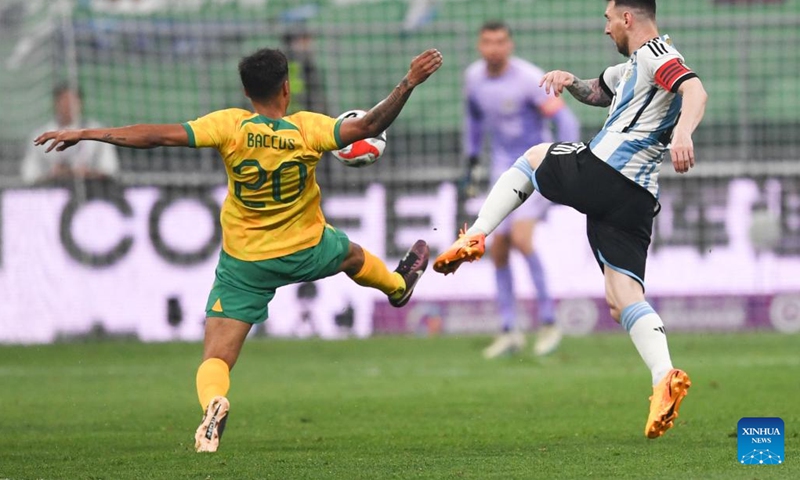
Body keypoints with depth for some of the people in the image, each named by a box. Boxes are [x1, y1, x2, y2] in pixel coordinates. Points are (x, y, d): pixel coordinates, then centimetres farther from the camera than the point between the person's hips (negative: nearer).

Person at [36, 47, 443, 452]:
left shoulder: (230, 126, -20)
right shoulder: (307, 129, -18)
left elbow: (157, 135, -22)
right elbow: (367, 126, -17)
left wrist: (86, 134, -18)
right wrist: (409, 83, -8)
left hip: (244, 264, -2)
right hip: (306, 252, 2)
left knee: (216, 358, -3)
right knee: (352, 255, 37)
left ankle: (212, 403, -36)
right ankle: (398, 286, 67)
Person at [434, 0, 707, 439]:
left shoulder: (655, 54, -3)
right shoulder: (631, 69, 27)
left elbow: (695, 91, -21)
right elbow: (596, 92, 40)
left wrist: (682, 131, -42)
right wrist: (570, 81, 16)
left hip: (602, 173, -8)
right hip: (637, 200, 8)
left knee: (532, 156, 21)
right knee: (622, 298, -1)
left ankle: (474, 236, 12)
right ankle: (664, 376, -22)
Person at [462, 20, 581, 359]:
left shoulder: (529, 78, -20)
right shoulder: (474, 77, 0)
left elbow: (565, 120, -20)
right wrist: (471, 161, 18)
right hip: (504, 168, 7)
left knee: (521, 238, -24)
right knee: (497, 250, 2)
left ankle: (549, 323, -13)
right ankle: (509, 332, 14)